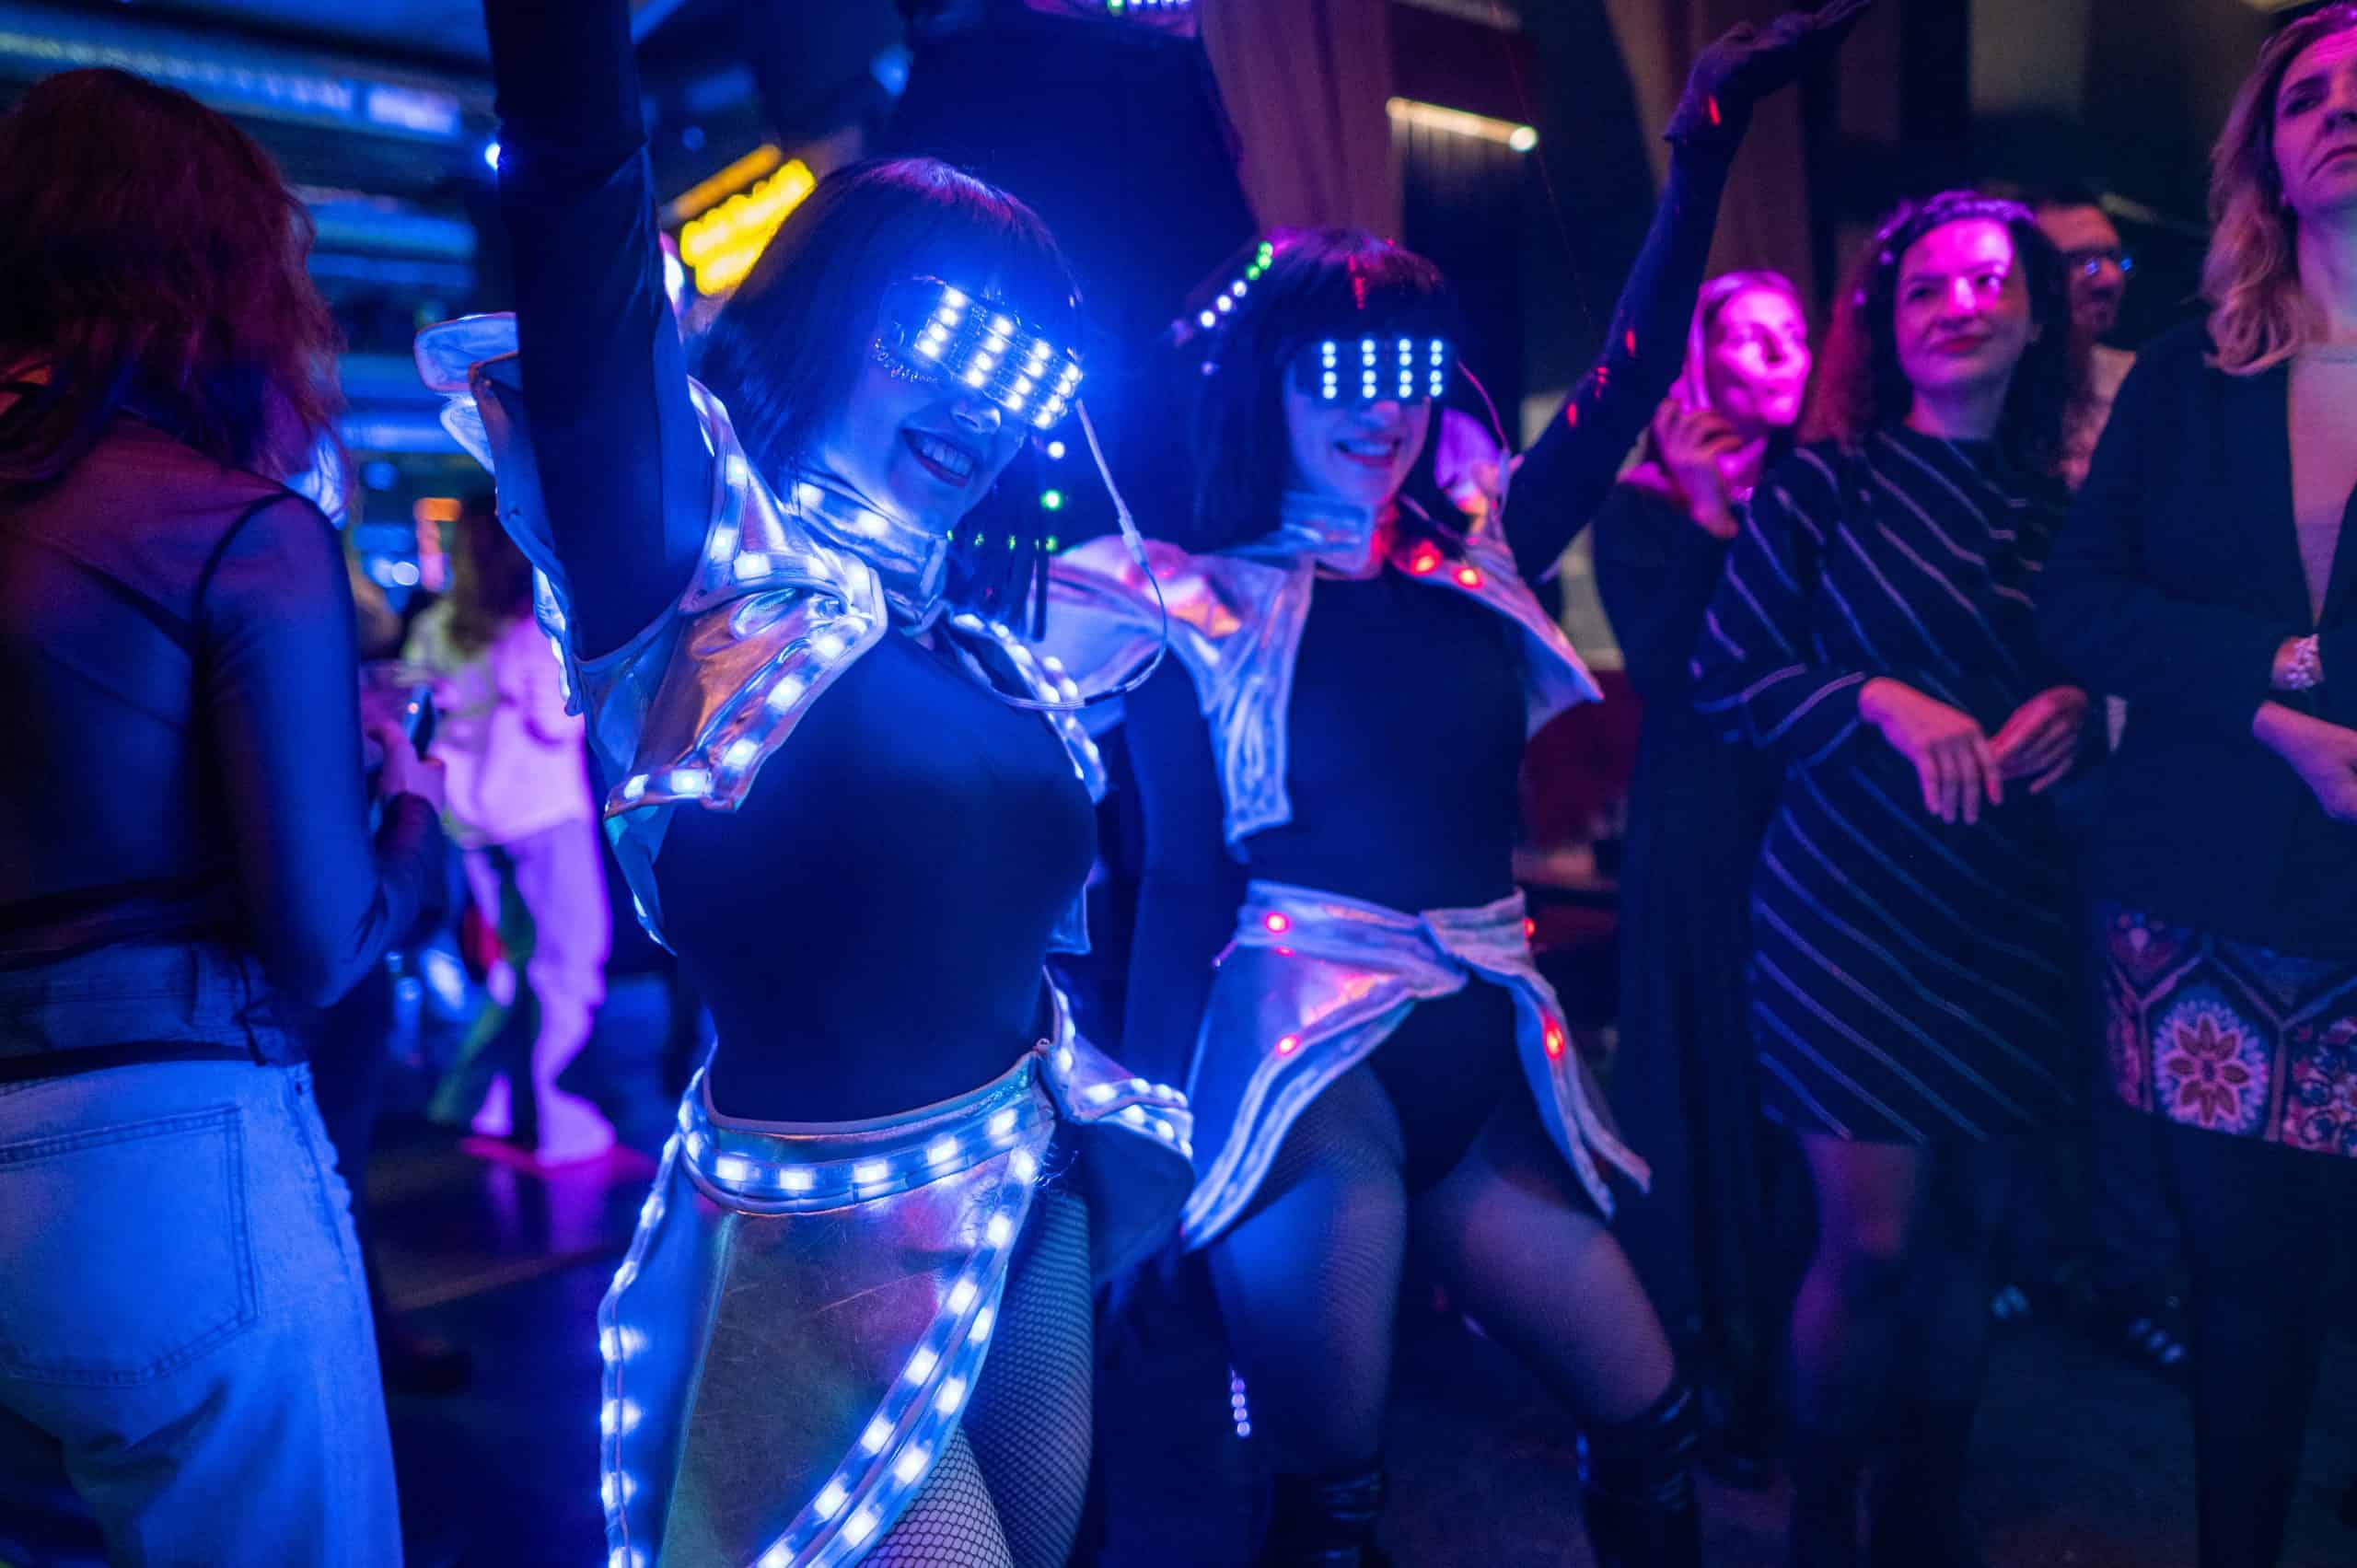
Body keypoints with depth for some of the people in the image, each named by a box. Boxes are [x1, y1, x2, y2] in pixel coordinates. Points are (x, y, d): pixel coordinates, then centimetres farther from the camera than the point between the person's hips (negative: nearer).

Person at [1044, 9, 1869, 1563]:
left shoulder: (1479, 568, 10)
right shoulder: (1203, 606, -3)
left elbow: (1629, 379, 9)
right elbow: (1182, 880, -5)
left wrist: (1707, 148, 6)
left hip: (1487, 1057, 5)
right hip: (1309, 1057, -5)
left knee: (1652, 1420, 10)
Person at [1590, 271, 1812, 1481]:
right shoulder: (1644, 504, 0)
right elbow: (1667, 671, -14)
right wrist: (1707, 512, -14)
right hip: (1703, 834, -3)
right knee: (1711, 1080, 3)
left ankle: (1807, 1369, 24)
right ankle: (1709, 1373, 18)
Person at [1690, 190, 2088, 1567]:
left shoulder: (2064, 506, 9)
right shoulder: (1826, 481, -2)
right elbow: (1726, 670, -5)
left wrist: (2079, 710, -7)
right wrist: (1884, 702, -19)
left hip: (2013, 918, 4)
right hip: (1853, 903, -4)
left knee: (1970, 1225, 11)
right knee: (1872, 1242, -5)